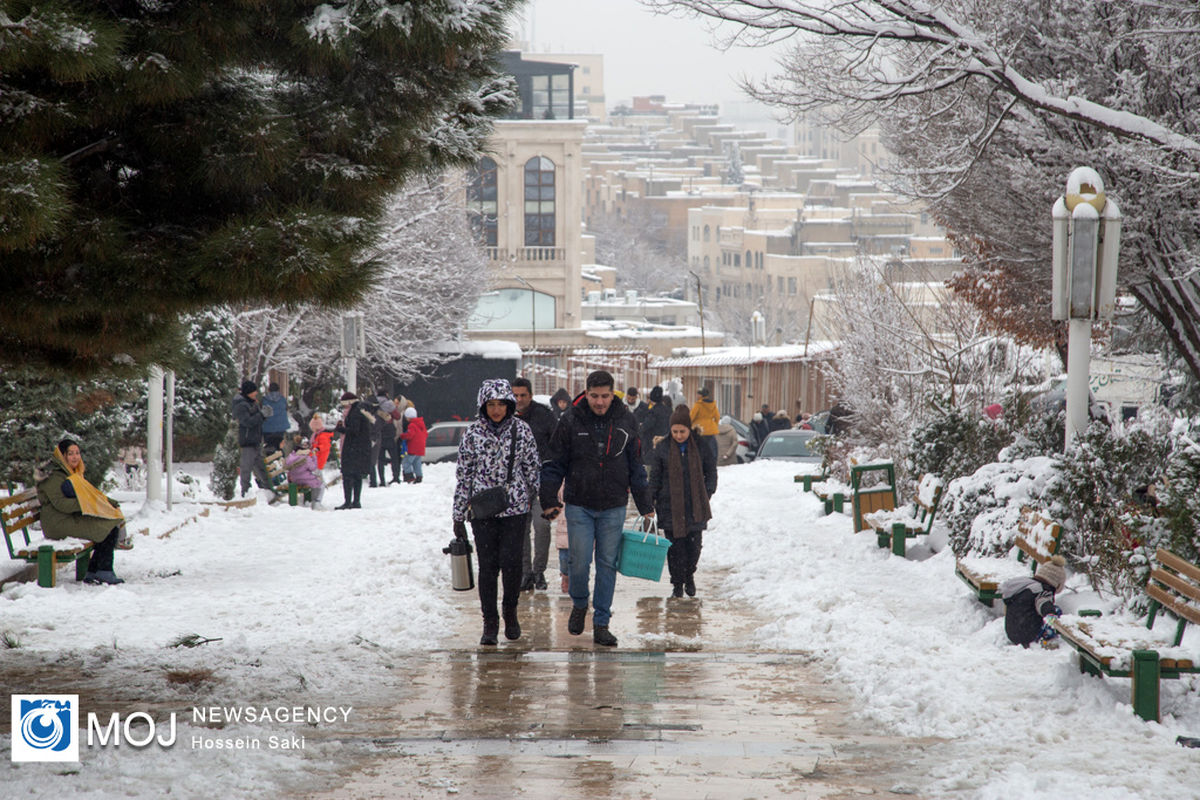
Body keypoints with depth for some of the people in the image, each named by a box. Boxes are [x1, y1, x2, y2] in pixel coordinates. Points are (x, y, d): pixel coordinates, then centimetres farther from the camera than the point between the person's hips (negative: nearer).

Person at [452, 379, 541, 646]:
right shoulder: (473, 433, 0)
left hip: (515, 507, 0)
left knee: (511, 563, -7)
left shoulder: (521, 430, 1)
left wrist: (534, 500, 12)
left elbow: (532, 468, 9)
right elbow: (463, 475, 3)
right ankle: (490, 622, 11)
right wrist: (458, 516, 3)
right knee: (488, 565, -1)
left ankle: (510, 612, 17)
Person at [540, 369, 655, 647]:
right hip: (579, 505, -1)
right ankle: (579, 604, 26)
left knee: (607, 564, 3)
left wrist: (645, 505, 11)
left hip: (613, 508, 1)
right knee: (580, 562, -3)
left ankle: (601, 623, 10)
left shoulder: (625, 421, 2)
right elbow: (555, 463, 2)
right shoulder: (571, 421, -5)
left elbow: (635, 465, 10)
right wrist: (549, 500, -3)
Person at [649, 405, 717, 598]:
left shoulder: (700, 447, 1)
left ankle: (689, 576, 27)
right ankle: (677, 584, 10)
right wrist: (650, 501, 0)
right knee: (675, 547, -1)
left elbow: (711, 472, 11)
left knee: (694, 544, 3)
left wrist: (707, 494, 1)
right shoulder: (663, 448, 1)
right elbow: (655, 476, 6)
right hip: (670, 506, 0)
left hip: (695, 507, 0)